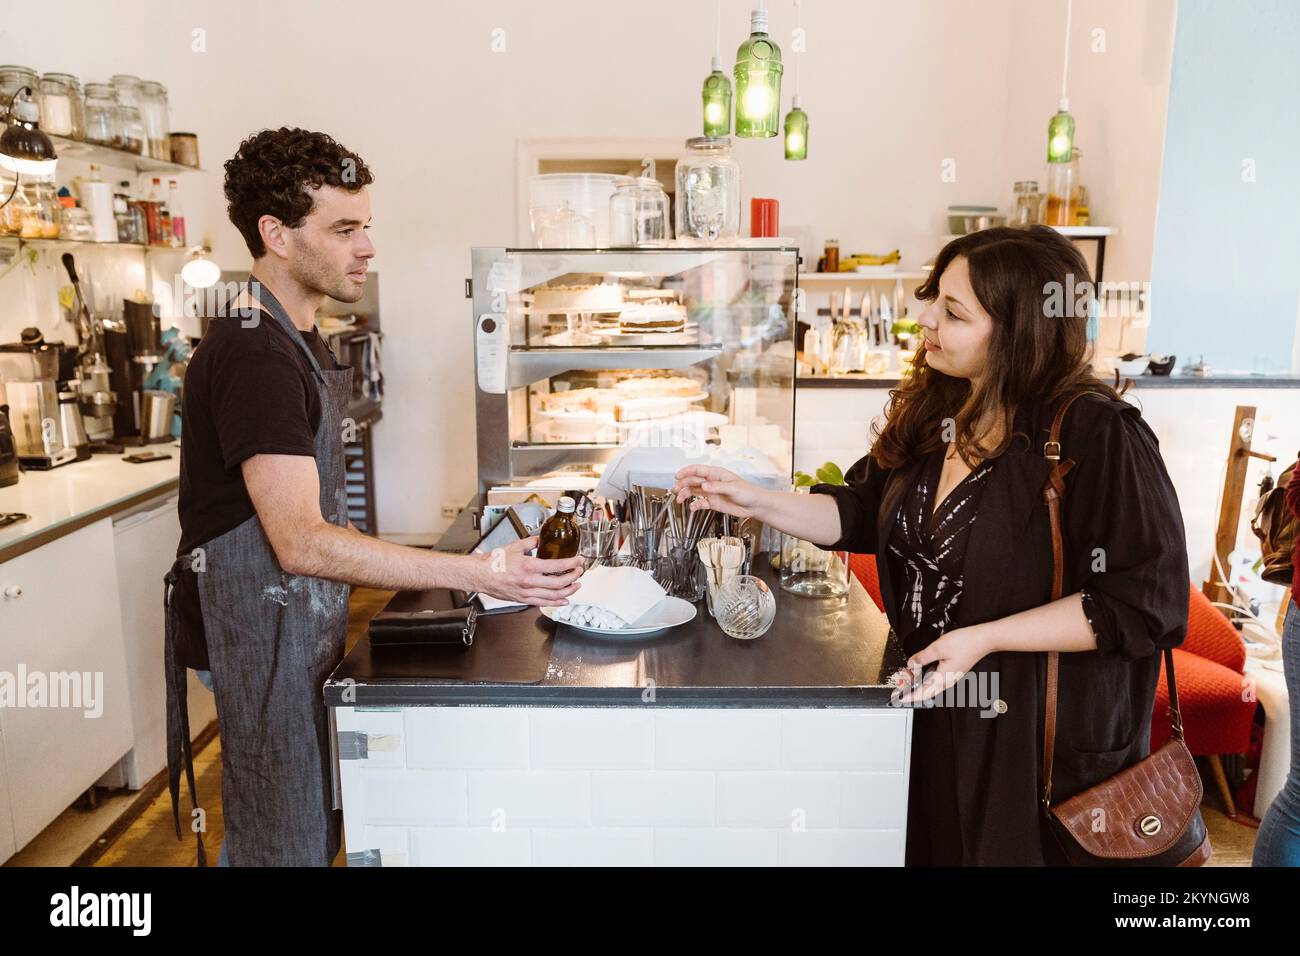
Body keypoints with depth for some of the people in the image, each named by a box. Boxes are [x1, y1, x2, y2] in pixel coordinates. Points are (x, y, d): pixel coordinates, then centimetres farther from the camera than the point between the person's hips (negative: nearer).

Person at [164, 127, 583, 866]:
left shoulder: (300, 336, 11)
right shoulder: (253, 354, -23)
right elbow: (300, 542, -29)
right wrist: (479, 574, -32)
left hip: (299, 623, 10)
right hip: (261, 631, -9)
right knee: (290, 845, 3)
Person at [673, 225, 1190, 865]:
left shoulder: (1098, 434, -23)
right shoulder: (929, 412, -1)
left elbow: (1143, 601, -22)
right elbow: (863, 514, 8)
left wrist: (983, 639, -25)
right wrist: (757, 501, -3)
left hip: (1048, 740, -6)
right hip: (933, 710, 6)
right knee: (932, 847, 23)